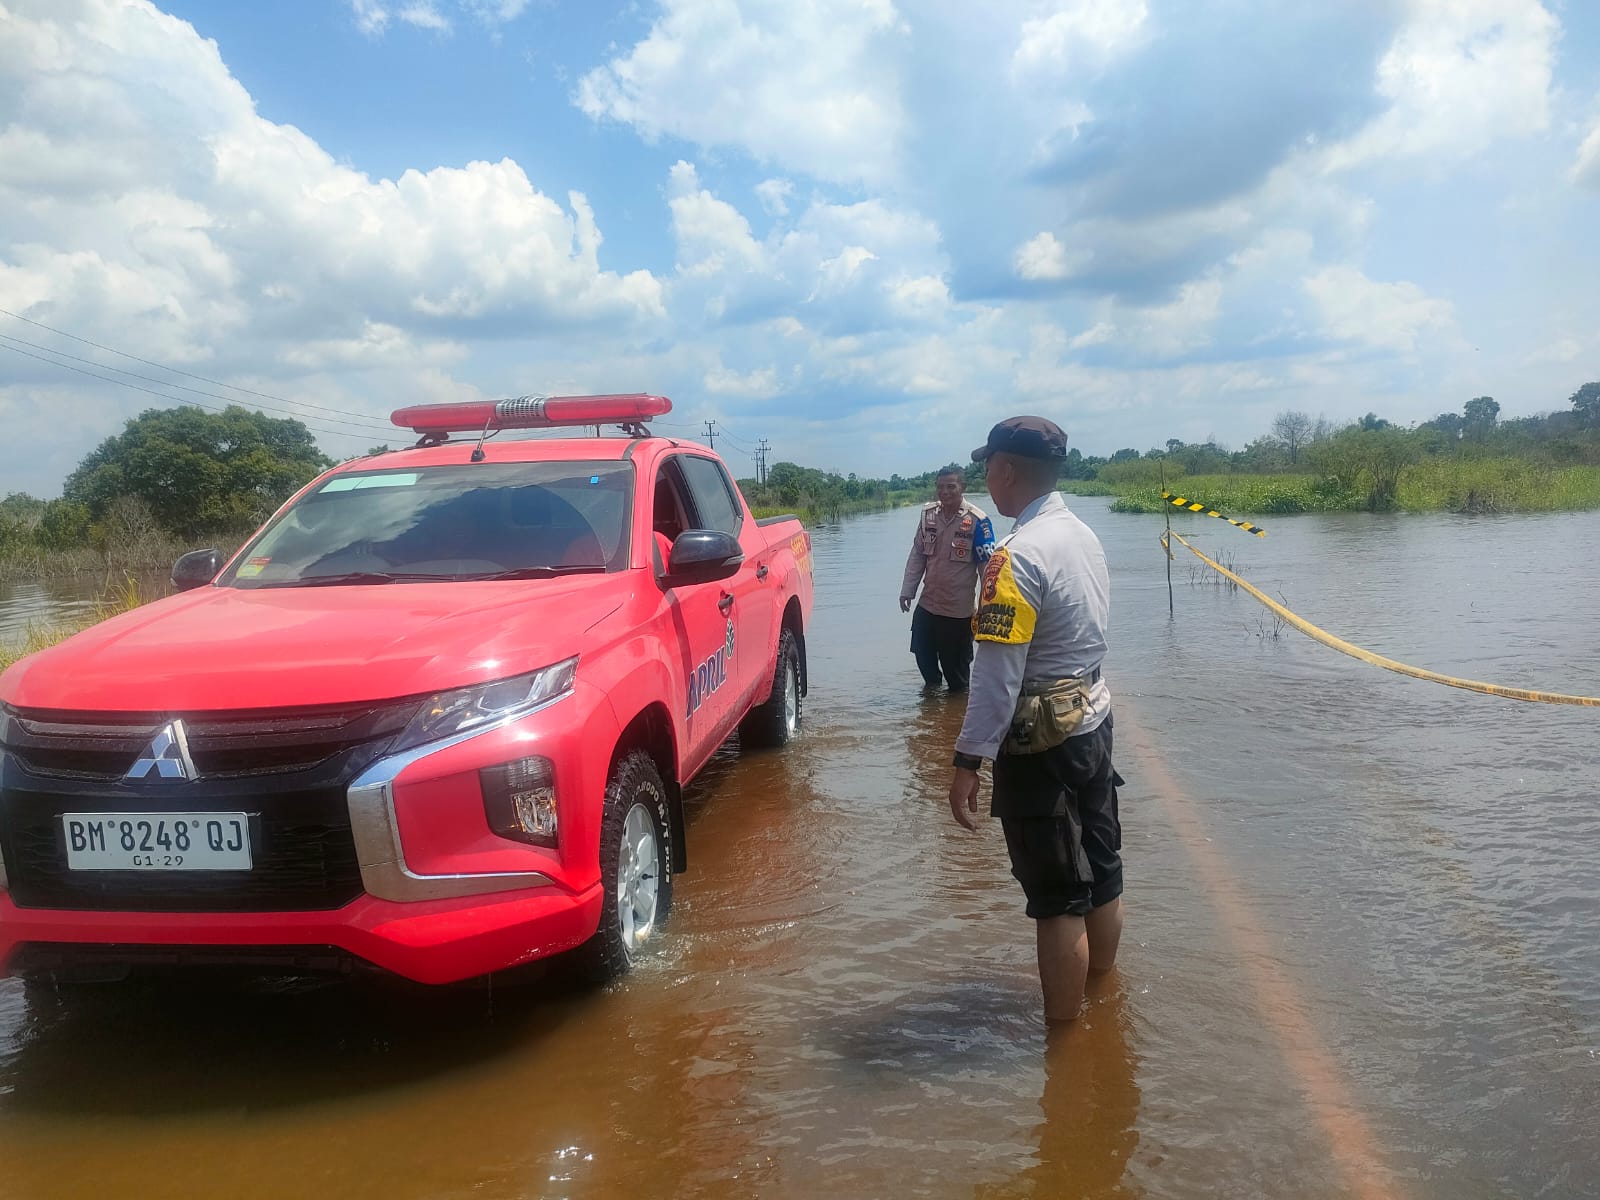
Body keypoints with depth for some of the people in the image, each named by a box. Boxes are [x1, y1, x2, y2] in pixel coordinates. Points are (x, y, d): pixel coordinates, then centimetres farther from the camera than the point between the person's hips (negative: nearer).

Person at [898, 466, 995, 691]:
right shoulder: (927, 514, 1)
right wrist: (907, 590, 8)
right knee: (923, 655, 15)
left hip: (959, 610, -4)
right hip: (927, 605, 5)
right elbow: (917, 556, 8)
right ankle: (932, 685, 40)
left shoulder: (977, 520, -14)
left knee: (956, 665, 9)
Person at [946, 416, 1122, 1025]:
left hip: (1040, 741, -9)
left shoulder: (1018, 556, -22)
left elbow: (997, 675, -25)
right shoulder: (1083, 535, 7)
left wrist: (968, 763, -22)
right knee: (1101, 871, 20)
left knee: (1058, 898, 1)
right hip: (1093, 717, 9)